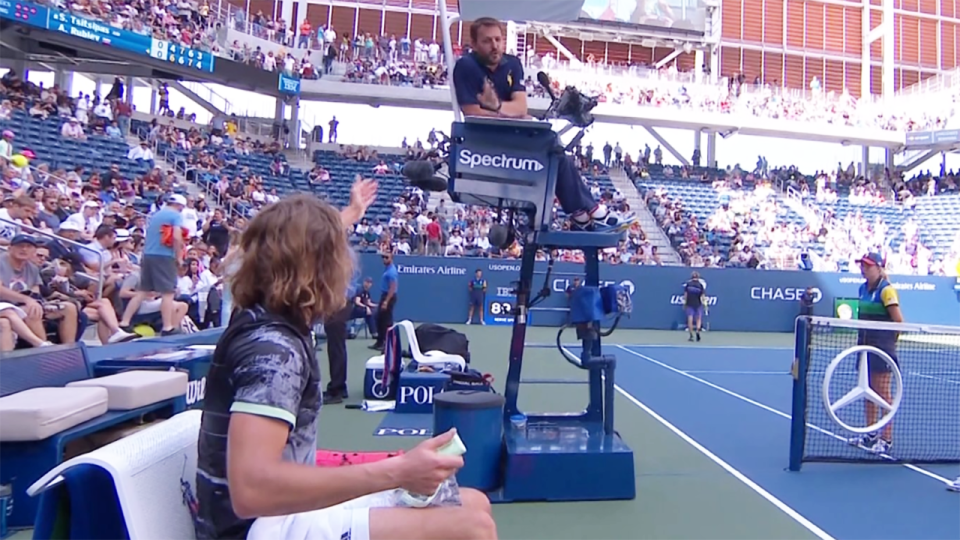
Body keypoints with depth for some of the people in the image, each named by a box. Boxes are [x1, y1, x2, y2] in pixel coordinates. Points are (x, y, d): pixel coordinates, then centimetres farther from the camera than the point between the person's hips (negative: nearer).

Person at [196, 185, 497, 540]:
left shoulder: (263, 315, 4)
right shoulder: (272, 348, -24)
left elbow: (303, 242, 28)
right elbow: (251, 489, -36)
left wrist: (351, 214, 43)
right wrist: (395, 473, -36)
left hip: (287, 507, 9)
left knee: (473, 505, 4)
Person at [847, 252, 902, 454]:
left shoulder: (886, 290, -13)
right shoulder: (863, 289, 10)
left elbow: (899, 321, -14)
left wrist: (890, 340, -3)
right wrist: (861, 337, 10)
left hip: (882, 347, -8)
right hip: (866, 345, 8)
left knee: (883, 392, -1)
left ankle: (886, 439, 8)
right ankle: (871, 433, 24)